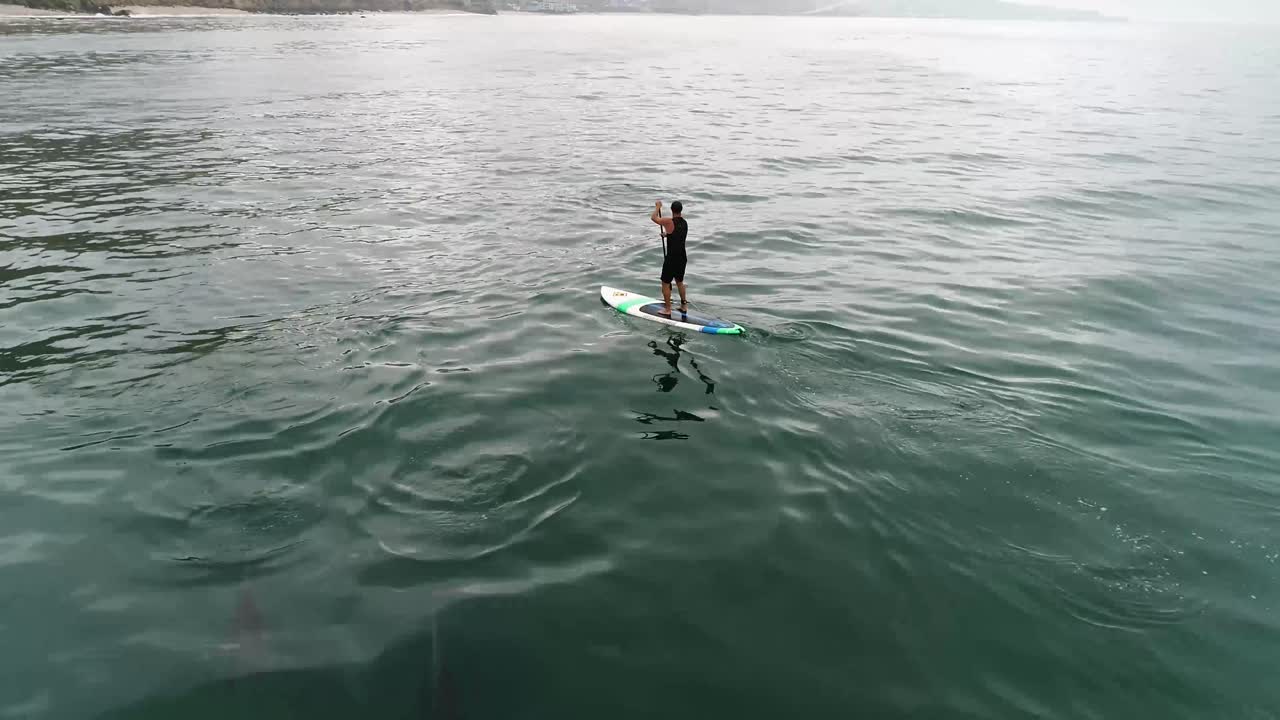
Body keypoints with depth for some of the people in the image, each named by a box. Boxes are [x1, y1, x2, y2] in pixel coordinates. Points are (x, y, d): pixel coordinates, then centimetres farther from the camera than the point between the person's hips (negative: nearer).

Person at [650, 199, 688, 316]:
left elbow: (653, 218, -9)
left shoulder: (669, 222, -18)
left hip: (671, 258, -7)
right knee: (680, 282, 22)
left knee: (666, 283, 5)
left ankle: (667, 309, 10)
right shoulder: (685, 223, 4)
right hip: (682, 258, 7)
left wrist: (658, 207, 7)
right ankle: (684, 306, 30)